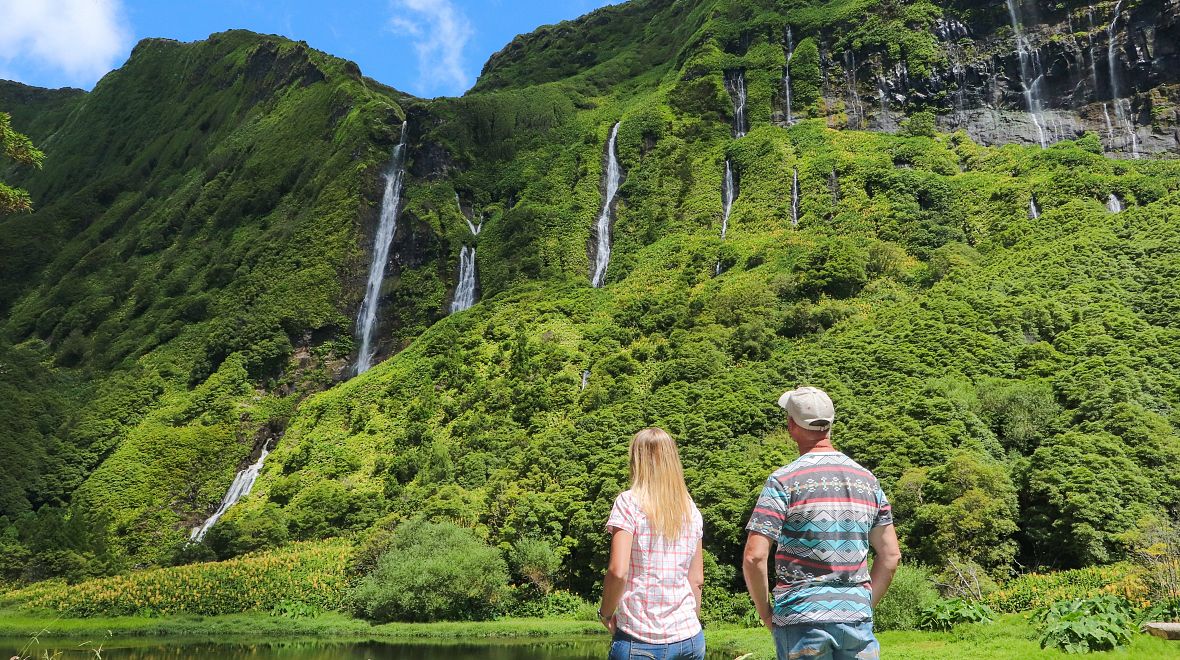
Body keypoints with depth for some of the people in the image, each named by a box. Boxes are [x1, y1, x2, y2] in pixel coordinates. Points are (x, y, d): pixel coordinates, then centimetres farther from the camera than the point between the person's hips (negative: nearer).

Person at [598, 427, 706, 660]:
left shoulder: (628, 503, -7)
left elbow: (617, 571, -15)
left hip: (639, 640, -4)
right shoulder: (691, 510, 7)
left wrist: (605, 613, -1)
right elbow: (697, 580, 10)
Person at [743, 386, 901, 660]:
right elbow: (890, 555, 10)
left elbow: (754, 557, -15)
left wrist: (764, 611, -1)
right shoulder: (867, 479, 6)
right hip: (857, 617, 4)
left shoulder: (785, 480, -9)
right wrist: (866, 605, 17)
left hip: (802, 617, -4)